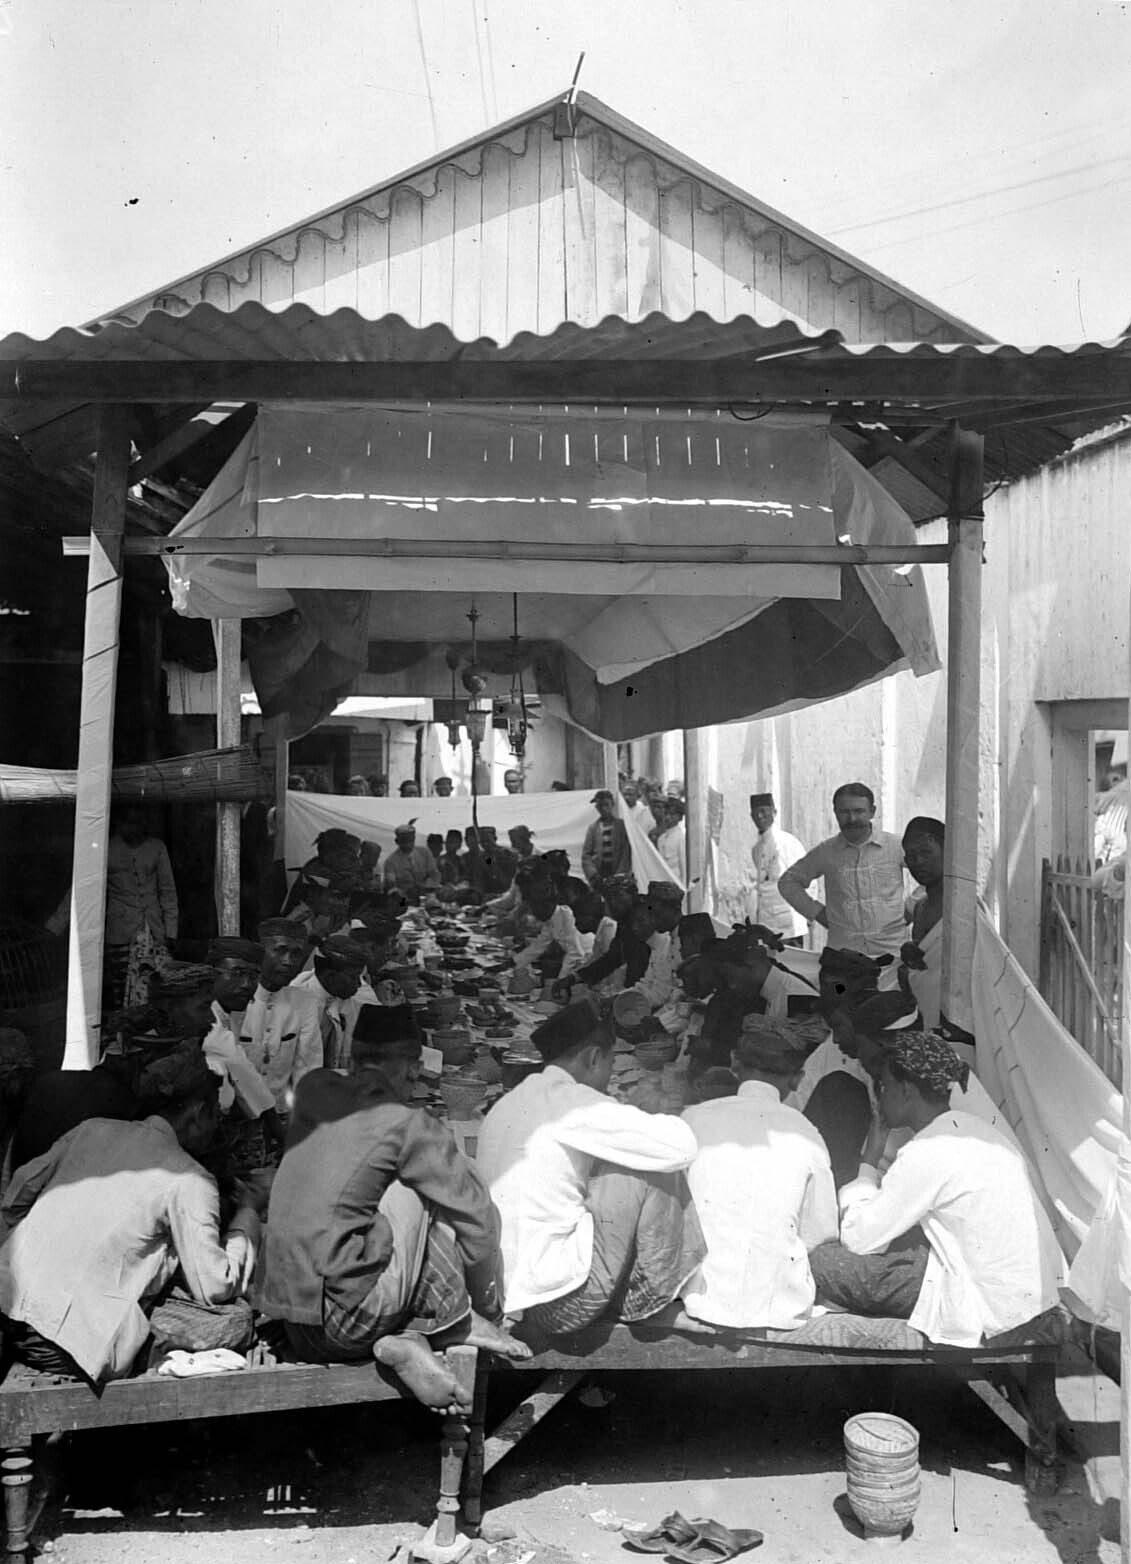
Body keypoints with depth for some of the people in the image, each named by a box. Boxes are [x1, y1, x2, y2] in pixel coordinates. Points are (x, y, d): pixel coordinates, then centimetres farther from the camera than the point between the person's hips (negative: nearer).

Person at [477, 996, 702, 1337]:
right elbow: (682, 1146, -15)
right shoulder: (575, 1103, -13)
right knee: (652, 1167, -3)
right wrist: (656, 1119, 6)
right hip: (561, 1305, -9)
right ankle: (652, 1293, 9)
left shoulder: (505, 1105, 13)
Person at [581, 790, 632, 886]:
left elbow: (626, 853, 1)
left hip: (619, 880, -1)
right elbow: (586, 855, 7)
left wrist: (620, 876, -9)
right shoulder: (593, 828, 11)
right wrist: (593, 875, -8)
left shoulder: (622, 825, 6)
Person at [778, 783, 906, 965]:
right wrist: (816, 911, 7)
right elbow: (788, 882, 17)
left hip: (892, 951, 0)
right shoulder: (825, 852, 6)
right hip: (842, 952, 1)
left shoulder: (897, 846, 2)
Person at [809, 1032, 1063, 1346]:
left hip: (987, 1310, -9)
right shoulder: (978, 1129, 9)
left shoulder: (925, 1154, -18)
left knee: (823, 1261, -10)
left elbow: (858, 1238, -11)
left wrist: (869, 1157, -2)